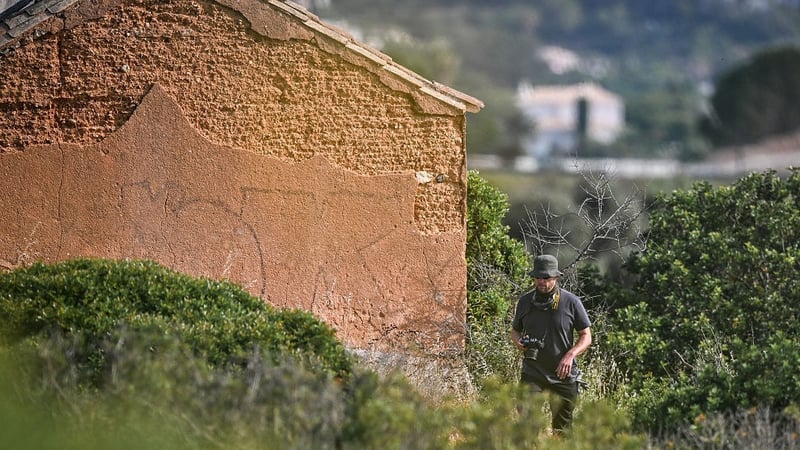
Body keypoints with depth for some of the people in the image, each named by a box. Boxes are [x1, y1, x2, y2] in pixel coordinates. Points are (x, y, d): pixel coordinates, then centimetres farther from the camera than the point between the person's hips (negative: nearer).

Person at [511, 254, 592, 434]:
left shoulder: (571, 302, -2)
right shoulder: (525, 301, 5)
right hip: (532, 374, 1)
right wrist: (518, 341, -5)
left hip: (564, 376, -1)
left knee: (561, 430, 6)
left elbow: (586, 337, 2)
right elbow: (515, 330, 19)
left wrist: (571, 354, -16)